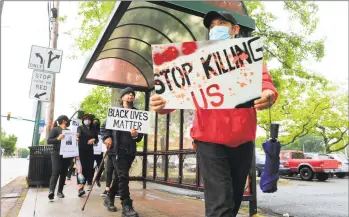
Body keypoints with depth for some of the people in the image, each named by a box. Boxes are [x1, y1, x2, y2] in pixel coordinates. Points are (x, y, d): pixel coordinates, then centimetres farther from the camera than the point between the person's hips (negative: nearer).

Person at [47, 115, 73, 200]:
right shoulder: (55, 129, 0)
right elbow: (48, 141, -8)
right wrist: (58, 138, -23)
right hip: (57, 155, -5)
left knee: (64, 173, 7)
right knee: (56, 172, -15)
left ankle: (60, 191, 13)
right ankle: (51, 191, -21)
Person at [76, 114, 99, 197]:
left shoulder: (93, 129, 14)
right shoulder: (80, 128, 4)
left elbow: (97, 139, 17)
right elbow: (78, 133, -18)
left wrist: (93, 140, -6)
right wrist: (77, 135, -42)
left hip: (90, 151, 3)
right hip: (81, 150, -3)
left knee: (90, 167, 5)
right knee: (82, 167, -12)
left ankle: (89, 183, 26)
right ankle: (80, 187, -17)